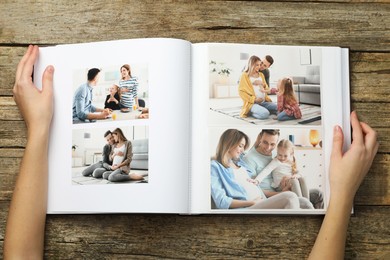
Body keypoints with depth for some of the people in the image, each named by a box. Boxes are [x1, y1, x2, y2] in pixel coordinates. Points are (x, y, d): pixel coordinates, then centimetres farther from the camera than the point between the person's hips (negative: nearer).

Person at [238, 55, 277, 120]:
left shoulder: (261, 74, 18)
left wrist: (265, 86, 0)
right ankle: (251, 112, -5)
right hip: (252, 103, -7)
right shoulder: (245, 75, -1)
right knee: (265, 114, -33)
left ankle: (260, 110, 2)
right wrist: (254, 99, -16)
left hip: (264, 102, 7)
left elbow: (266, 89, 24)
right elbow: (241, 91, -8)